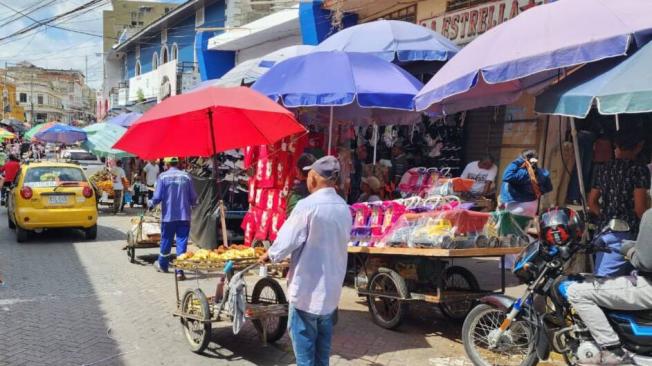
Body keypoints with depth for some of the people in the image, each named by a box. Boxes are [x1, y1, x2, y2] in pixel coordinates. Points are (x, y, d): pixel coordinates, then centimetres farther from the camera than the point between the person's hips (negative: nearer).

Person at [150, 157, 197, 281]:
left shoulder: (163, 176, -5)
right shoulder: (186, 176, -1)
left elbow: (157, 197, -7)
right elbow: (193, 198, 1)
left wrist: (151, 204, 14)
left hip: (168, 215, 0)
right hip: (184, 216, 0)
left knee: (166, 241, 16)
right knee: (182, 243, 2)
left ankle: (162, 265, 36)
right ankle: (180, 271, 0)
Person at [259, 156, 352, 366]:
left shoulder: (307, 206, -19)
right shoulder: (344, 208, 3)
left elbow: (287, 240, -17)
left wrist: (269, 255, 4)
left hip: (307, 287, -6)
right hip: (332, 287, 7)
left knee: (303, 338, 6)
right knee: (322, 341, 18)